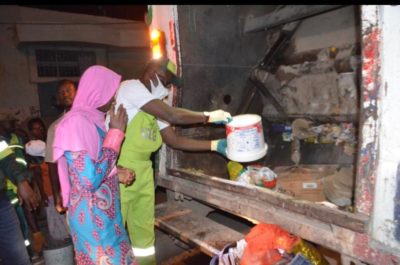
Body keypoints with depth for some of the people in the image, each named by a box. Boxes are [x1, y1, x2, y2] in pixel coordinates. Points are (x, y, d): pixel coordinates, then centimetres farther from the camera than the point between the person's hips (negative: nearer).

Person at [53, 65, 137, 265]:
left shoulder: (93, 120, 6)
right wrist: (116, 133, -22)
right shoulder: (76, 122, -21)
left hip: (106, 213, 8)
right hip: (93, 218, -8)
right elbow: (90, 180, -28)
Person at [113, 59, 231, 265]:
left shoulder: (155, 107, 13)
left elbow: (175, 141, 12)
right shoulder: (131, 87, -11)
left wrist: (215, 145, 8)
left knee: (144, 231, 15)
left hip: (142, 171, 8)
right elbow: (173, 116, -18)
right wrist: (209, 116, -6)